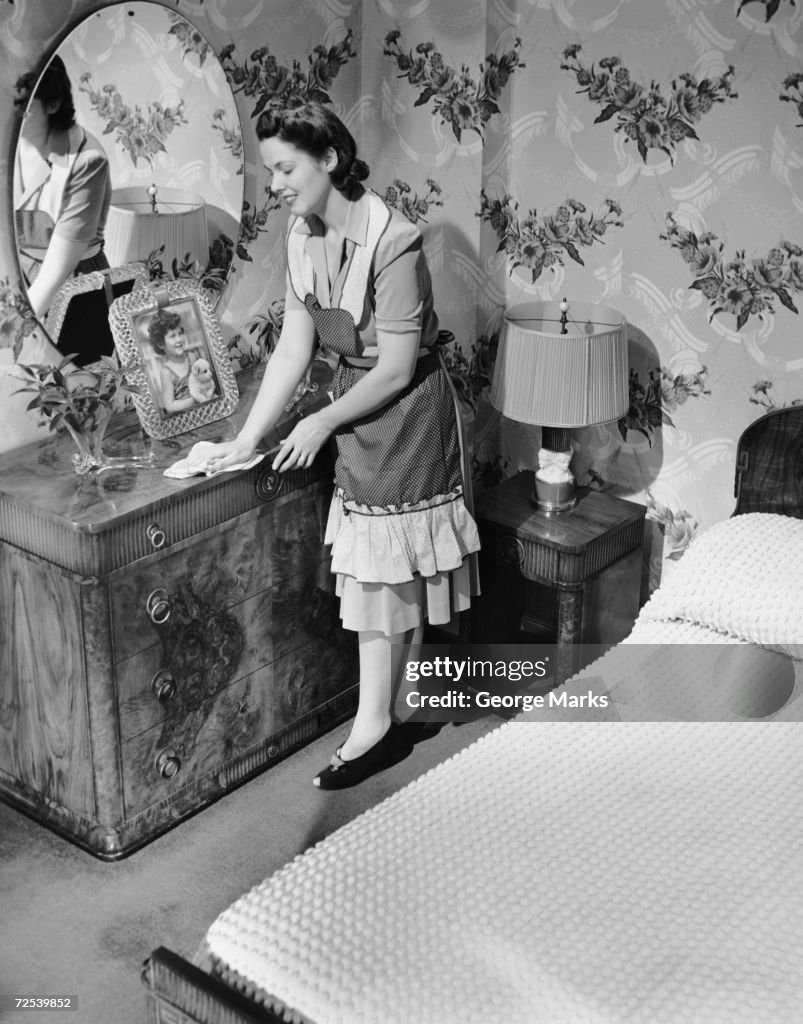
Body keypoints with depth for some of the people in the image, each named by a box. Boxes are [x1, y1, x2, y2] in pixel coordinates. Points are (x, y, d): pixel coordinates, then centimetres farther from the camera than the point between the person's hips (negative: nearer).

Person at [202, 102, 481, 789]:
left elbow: (396, 371, -22)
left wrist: (322, 422, -14)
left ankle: (376, 725, 11)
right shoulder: (304, 237, -2)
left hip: (406, 407, -7)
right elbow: (293, 350, 1)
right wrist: (248, 438, -4)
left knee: (389, 570, 0)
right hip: (357, 401, 7)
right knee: (375, 570, 12)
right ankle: (380, 721, 24)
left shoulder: (392, 243, -25)